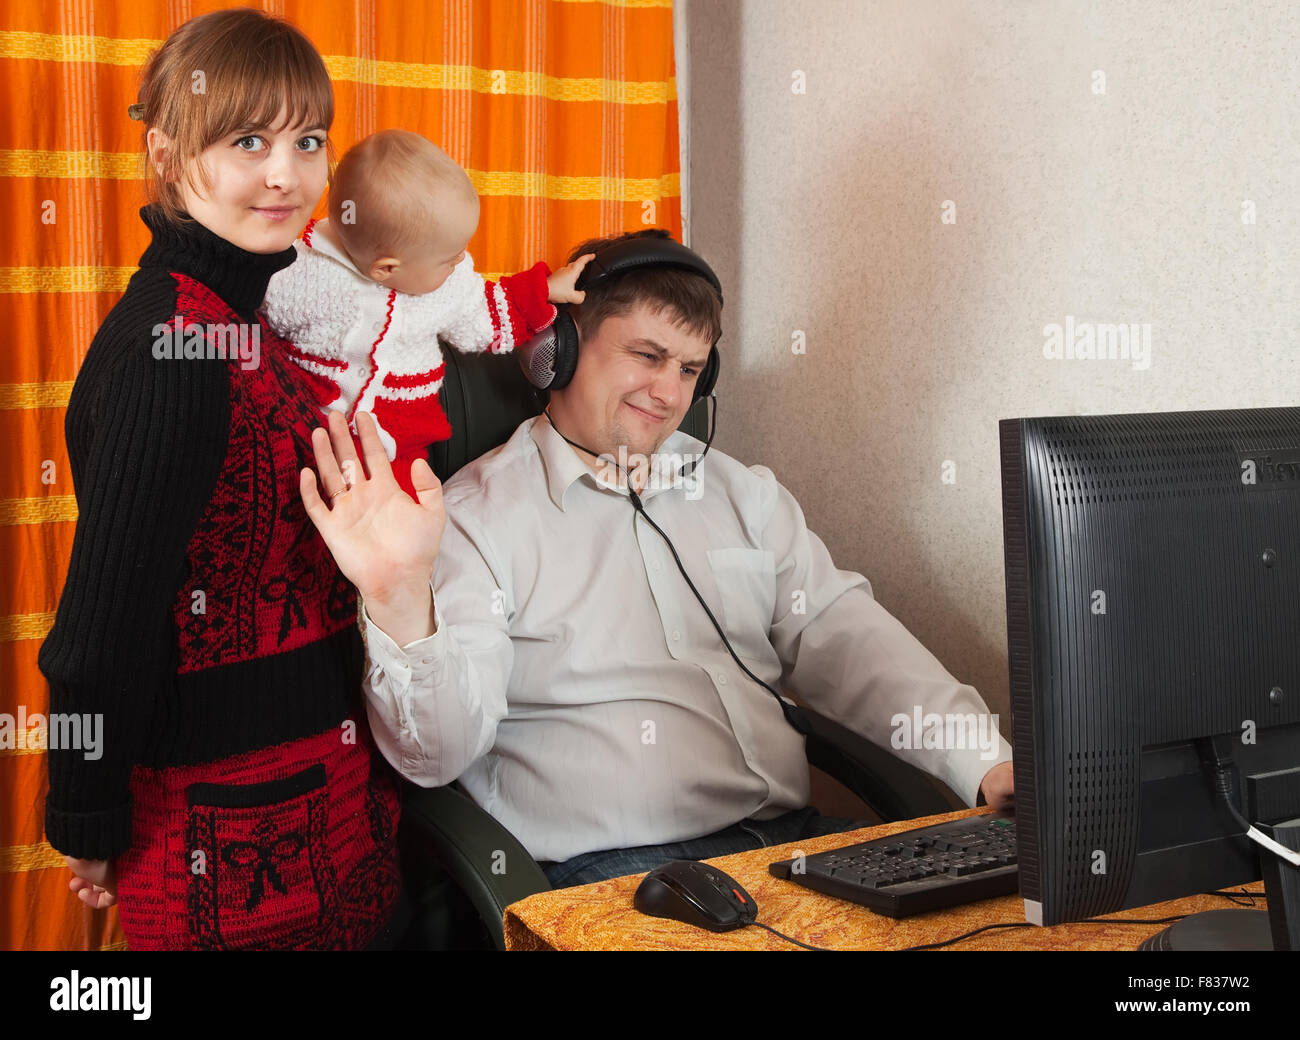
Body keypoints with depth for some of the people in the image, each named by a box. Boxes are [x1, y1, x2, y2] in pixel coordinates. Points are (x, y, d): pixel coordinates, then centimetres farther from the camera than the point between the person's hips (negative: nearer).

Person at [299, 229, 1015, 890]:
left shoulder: (744, 495, 18)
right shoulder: (478, 516, -1)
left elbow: (842, 639, 12)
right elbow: (440, 750, -10)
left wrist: (988, 766, -2)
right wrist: (402, 608, -31)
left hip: (790, 833, 6)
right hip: (608, 864, -5)